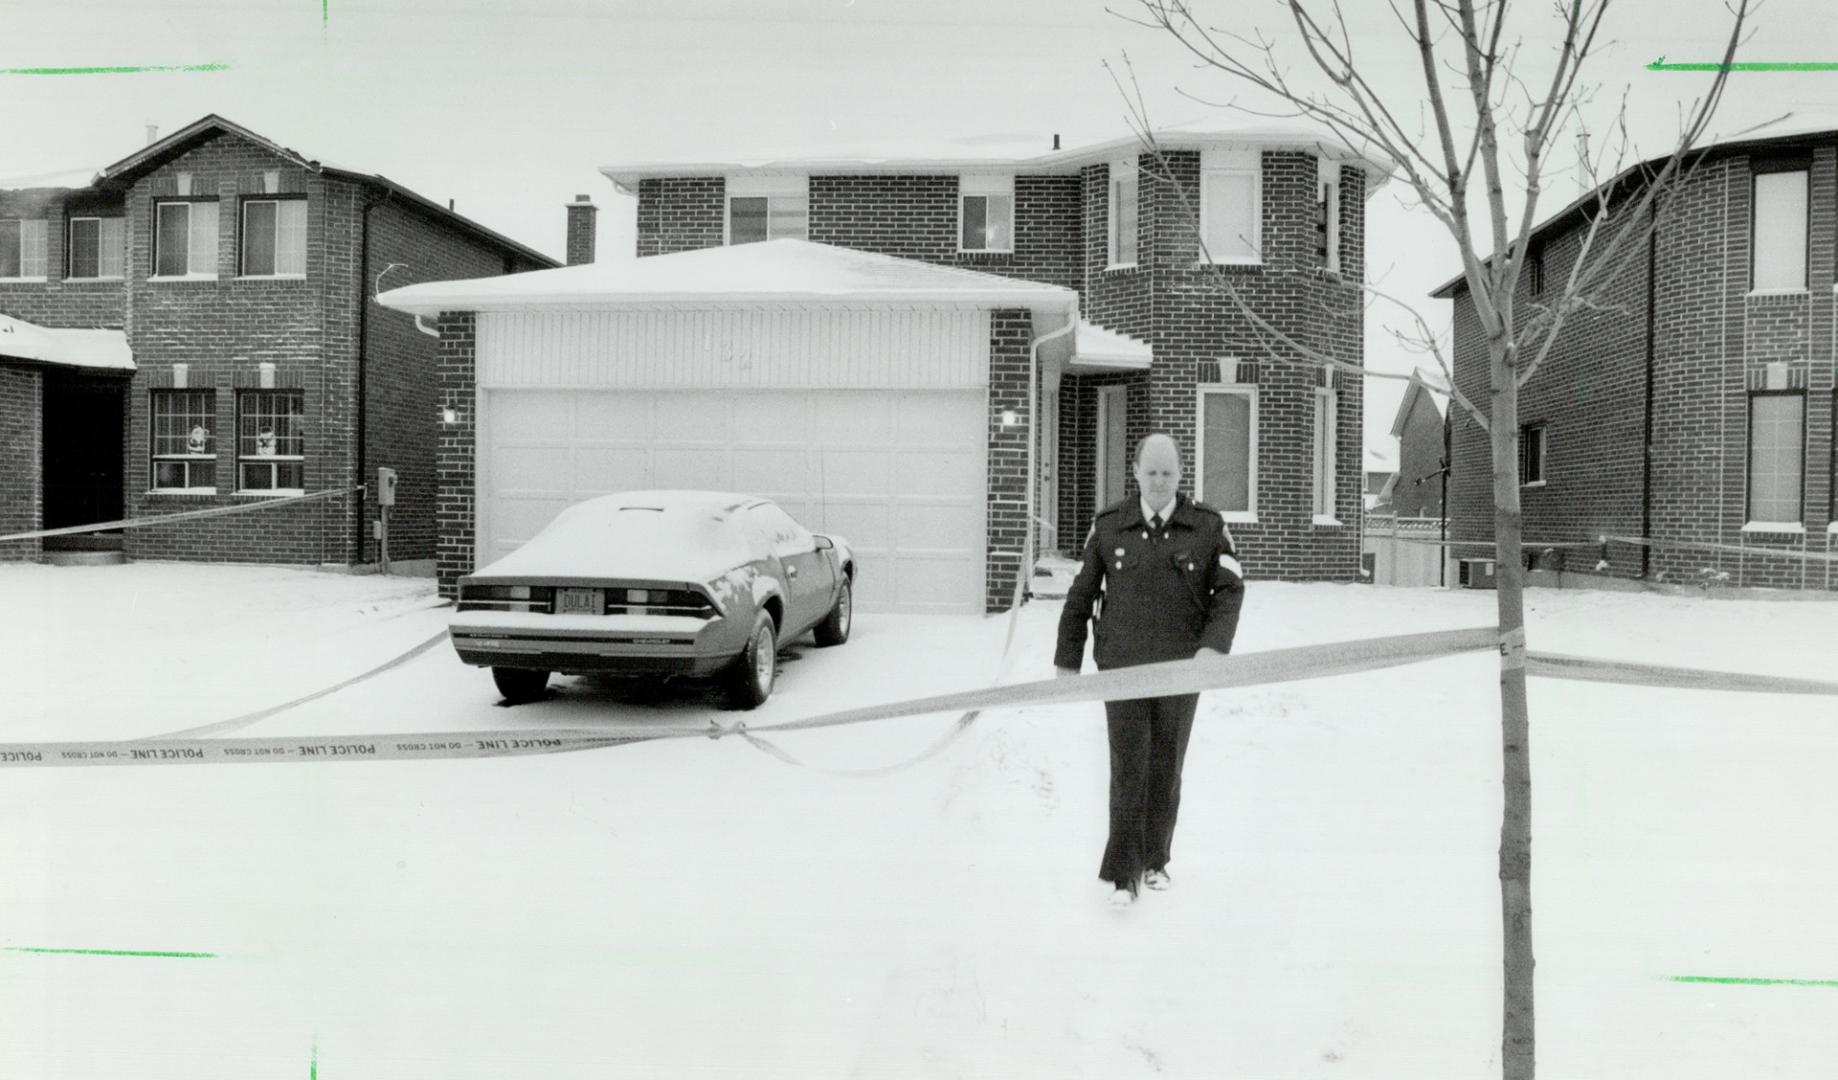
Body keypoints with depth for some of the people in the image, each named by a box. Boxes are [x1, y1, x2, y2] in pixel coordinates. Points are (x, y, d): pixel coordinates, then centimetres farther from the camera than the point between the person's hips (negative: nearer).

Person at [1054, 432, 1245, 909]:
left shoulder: (1208, 526, -2)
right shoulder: (1108, 526, -1)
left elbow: (1230, 590, -2)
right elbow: (1081, 596, 5)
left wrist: (1214, 646, -17)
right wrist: (1068, 661, 6)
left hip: (1180, 671, 1)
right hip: (1122, 670, -1)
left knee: (1166, 768, 11)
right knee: (1128, 769, -5)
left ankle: (1154, 861, 27)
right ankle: (1123, 875, 2)